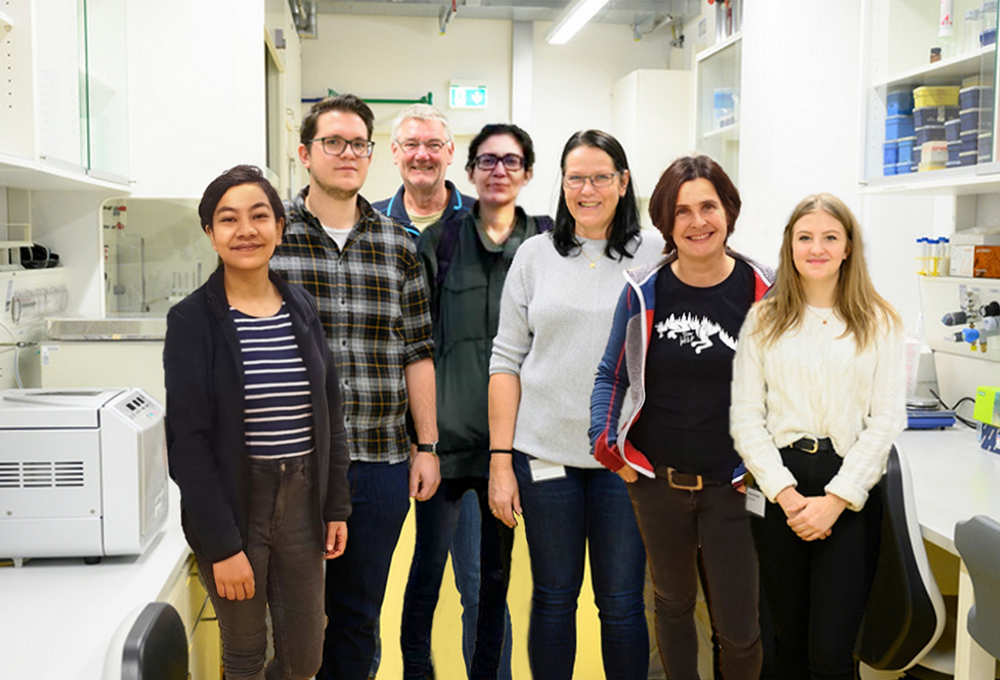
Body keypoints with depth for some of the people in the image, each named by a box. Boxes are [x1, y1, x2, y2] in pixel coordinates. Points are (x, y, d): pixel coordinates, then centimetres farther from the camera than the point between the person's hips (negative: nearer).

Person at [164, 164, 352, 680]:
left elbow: (331, 417, 9)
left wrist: (337, 507, 5)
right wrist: (221, 544, -15)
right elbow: (189, 442, -12)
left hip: (301, 501, 4)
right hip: (231, 503, -4)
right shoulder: (193, 320, -9)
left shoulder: (302, 310, 4)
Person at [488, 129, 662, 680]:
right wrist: (500, 459, -1)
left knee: (622, 602, 8)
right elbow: (506, 360, 4)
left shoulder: (655, 257, 2)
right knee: (553, 598, 12)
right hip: (545, 450, 1)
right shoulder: (535, 255, 4)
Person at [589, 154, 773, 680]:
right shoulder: (644, 290, -4)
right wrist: (605, 442, -6)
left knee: (738, 628, 4)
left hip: (729, 483, -1)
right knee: (673, 604, 19)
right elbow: (611, 374, 6)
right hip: (657, 478, 1)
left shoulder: (761, 290, -6)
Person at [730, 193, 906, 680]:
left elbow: (886, 420, -1)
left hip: (850, 492, -1)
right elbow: (745, 417, 1)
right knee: (789, 639, 12)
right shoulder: (763, 321, 5)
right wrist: (786, 494, -10)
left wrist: (836, 500, -10)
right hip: (778, 488, 1)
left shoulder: (878, 322, 4)